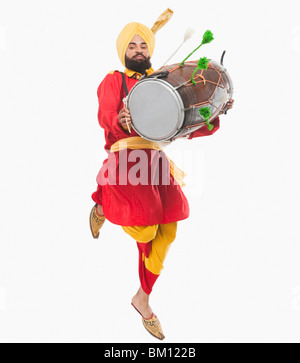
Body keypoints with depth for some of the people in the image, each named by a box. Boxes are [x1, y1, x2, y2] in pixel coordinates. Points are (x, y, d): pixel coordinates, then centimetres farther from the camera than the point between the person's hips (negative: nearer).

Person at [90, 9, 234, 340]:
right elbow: (105, 116, -13)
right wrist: (121, 121, -35)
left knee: (165, 232, 0)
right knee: (145, 229, -11)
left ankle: (143, 299, 18)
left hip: (157, 158, 5)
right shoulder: (113, 81, 6)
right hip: (126, 157, -4)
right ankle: (102, 207, 23)